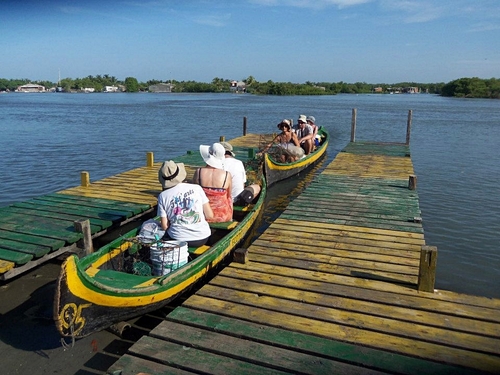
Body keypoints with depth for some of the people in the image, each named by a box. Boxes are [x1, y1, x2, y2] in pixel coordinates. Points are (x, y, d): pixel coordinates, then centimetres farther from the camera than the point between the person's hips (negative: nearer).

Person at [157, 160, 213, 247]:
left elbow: (164, 226, -3)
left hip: (178, 240, 0)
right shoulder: (196, 188, -3)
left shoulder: (162, 196, -3)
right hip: (202, 239, 1)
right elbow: (210, 215, -2)